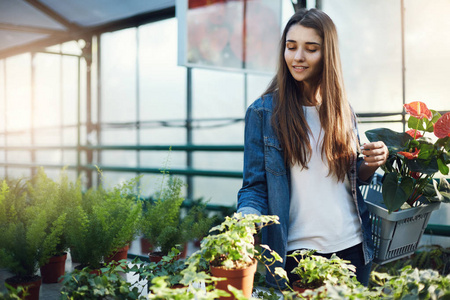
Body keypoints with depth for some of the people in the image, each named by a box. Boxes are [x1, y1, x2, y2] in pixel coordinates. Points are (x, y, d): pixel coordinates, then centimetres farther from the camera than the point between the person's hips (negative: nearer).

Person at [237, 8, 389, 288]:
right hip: (296, 252, -3)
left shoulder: (342, 110, 7)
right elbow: (255, 186, -6)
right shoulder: (263, 112, -5)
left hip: (352, 245, 4)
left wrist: (372, 163, -6)